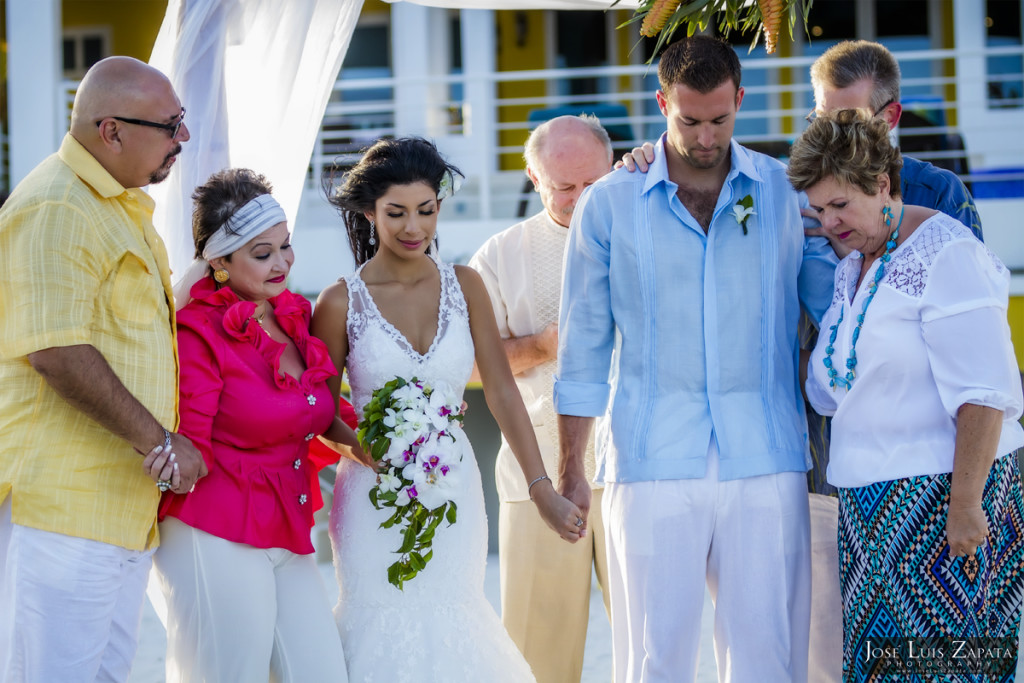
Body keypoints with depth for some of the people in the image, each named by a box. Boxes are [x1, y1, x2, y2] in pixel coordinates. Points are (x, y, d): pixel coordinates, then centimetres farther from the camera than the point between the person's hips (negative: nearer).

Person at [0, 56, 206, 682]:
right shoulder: (54, 210, -16)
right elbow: (55, 351, -24)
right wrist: (159, 442, -20)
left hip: (125, 500, 10)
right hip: (60, 497, -10)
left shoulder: (123, 206, 18)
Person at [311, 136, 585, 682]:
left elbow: (501, 391, 1)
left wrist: (543, 490, -5)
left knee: (452, 628, 5)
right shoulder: (343, 302, -6)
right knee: (388, 634, -1)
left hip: (455, 491, 3)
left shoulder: (464, 286, 2)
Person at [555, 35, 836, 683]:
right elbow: (584, 345, 9)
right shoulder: (608, 204, 5)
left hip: (766, 462, 1)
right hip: (652, 463, -1)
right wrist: (570, 469, 7)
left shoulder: (790, 192, 7)